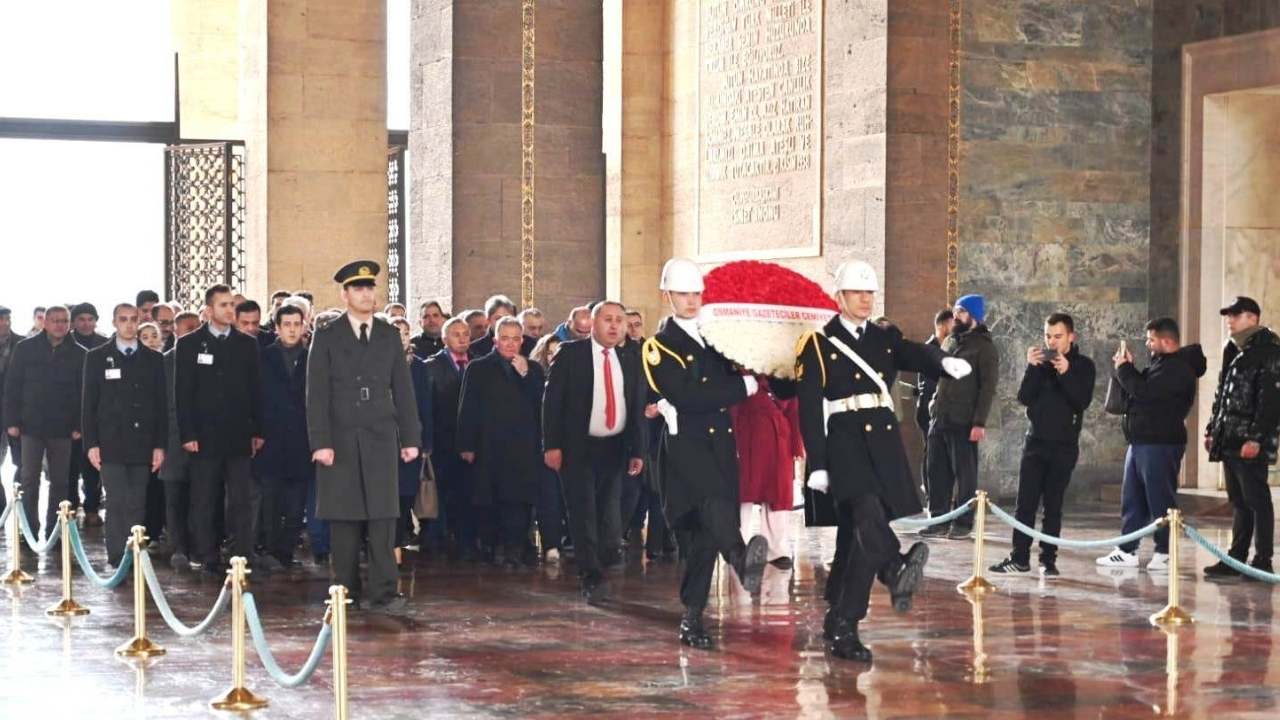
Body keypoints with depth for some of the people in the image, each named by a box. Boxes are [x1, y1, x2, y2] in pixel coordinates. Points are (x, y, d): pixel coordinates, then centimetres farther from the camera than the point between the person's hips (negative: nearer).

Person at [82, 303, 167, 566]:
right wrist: (91, 444, -4)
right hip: (111, 445, -2)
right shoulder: (98, 357, 6)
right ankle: (119, 560, -5)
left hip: (142, 445, 2)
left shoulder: (154, 359, 11)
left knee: (137, 506, 1)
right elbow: (88, 404, 4)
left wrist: (160, 445, 2)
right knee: (120, 503, -10)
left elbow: (161, 404, 9)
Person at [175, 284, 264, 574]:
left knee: (242, 501, -2)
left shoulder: (247, 344, 9)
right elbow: (183, 392, 0)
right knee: (204, 503, 3)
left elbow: (256, 390, 10)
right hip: (204, 437, -1)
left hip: (239, 437, 1)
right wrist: (188, 434, -7)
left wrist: (257, 431, 4)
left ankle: (243, 559, 0)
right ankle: (208, 559, 9)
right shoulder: (189, 344, 3)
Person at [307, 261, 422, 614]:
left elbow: (403, 389, 11)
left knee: (383, 516, -5)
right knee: (344, 519, 1)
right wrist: (320, 442, -10)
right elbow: (317, 394, -2)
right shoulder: (326, 337, 3)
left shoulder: (389, 336, 11)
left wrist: (410, 437, 5)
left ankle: (384, 592, -7)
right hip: (341, 440, -2)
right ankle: (348, 592, 9)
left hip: (380, 439, 2)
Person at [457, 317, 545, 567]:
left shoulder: (533, 370, 13)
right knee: (488, 504, 0)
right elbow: (467, 409, 4)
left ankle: (514, 550, -6)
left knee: (519, 502, -9)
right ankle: (490, 548, 10)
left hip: (523, 451, 1)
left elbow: (541, 405, 1)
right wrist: (466, 446, -3)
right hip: (488, 450, -1)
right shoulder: (478, 368, 8)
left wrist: (525, 375, -8)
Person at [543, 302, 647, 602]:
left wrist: (638, 451, 4)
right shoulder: (570, 354, -3)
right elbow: (552, 400, -5)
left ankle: (608, 557, 23)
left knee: (610, 513, 7)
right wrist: (552, 445, -12)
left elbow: (638, 409, 10)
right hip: (578, 447, -4)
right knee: (583, 513, -6)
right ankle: (591, 578, -5)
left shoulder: (631, 361, 8)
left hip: (616, 448, 4)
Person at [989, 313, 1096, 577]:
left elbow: (1082, 402, -13)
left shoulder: (1083, 365, 0)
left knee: (1053, 505, 1)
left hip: (1064, 446, -2)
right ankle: (1020, 558, 3)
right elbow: (1024, 398, -3)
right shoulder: (1041, 361, 6)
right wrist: (1032, 367, -16)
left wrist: (1065, 373, -24)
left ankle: (1048, 560, 5)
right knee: (1025, 502, -1)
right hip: (1036, 441, 2)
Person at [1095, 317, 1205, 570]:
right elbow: (1139, 391, 21)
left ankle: (1164, 553, 0)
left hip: (1161, 444, -10)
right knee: (1132, 499, 11)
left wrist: (1124, 369, -9)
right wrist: (1126, 369, 6)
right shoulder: (1161, 363, 19)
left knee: (1160, 499, -5)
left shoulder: (1178, 369, -15)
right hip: (1141, 442, 10)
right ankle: (1127, 551, 15)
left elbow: (1144, 392, -23)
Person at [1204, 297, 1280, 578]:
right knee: (1238, 502, 11)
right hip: (1229, 443, 9)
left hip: (1251, 445, -9)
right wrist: (1212, 430, 17)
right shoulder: (1233, 352, 18)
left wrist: (1256, 438, -22)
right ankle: (1236, 558, 15)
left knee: (1256, 501, -5)